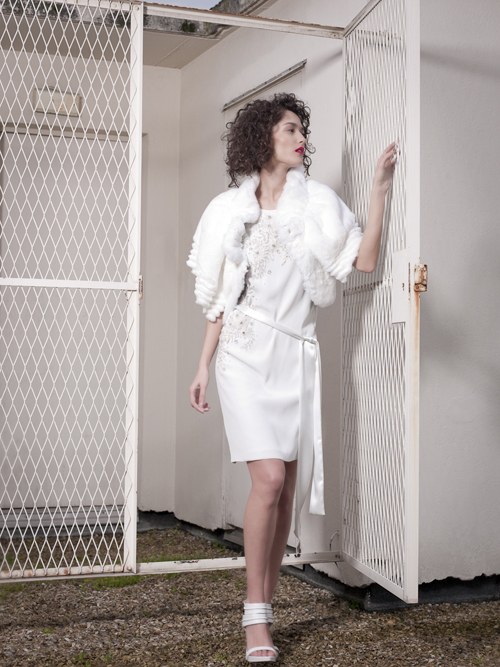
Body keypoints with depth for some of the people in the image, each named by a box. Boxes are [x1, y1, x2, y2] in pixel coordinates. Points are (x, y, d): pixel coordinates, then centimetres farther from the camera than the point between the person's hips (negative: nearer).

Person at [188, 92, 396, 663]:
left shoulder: (317, 203, 9)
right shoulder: (230, 208, 8)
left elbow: (364, 260, -3)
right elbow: (219, 299, 10)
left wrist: (379, 188, -5)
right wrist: (203, 366, 7)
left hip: (296, 354, 2)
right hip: (247, 352, -2)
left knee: (288, 488, 0)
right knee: (269, 479, -15)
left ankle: (263, 610, 11)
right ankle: (256, 618, -7)